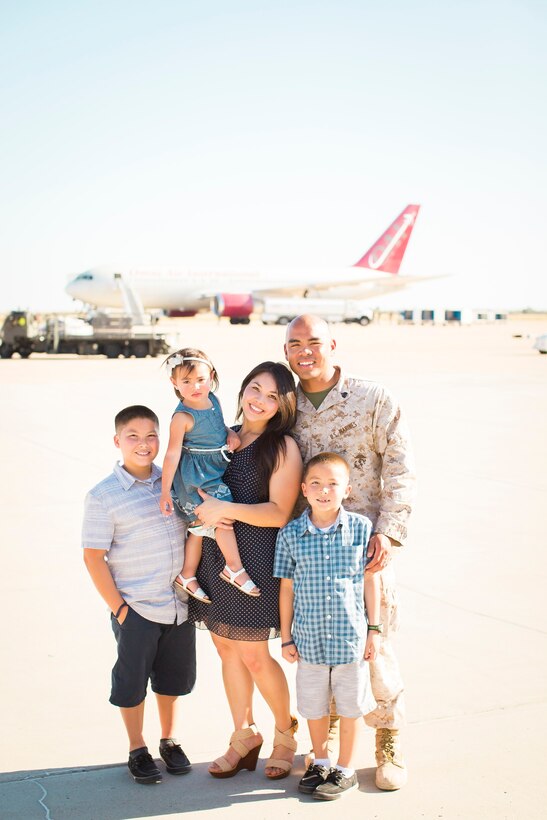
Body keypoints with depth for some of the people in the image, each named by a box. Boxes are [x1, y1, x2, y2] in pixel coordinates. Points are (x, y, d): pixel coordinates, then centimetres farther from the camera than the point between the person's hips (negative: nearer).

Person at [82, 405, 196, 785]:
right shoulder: (103, 496, -10)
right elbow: (94, 557, -9)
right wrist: (118, 607, -11)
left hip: (180, 605, 4)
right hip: (136, 610, -4)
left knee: (173, 677, 17)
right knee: (132, 681, 9)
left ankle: (170, 740, 36)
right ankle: (137, 749, 29)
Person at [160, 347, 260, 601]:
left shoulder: (212, 399, 2)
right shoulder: (182, 417, -20)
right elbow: (172, 453, -20)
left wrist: (230, 433, 0)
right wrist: (165, 491, -19)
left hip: (215, 469, 8)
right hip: (196, 475, -8)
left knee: (200, 526, 14)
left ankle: (187, 576, 25)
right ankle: (234, 568, 0)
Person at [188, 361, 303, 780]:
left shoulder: (283, 447, -8)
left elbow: (279, 513, -14)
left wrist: (228, 509, -22)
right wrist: (205, 502, -3)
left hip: (256, 560, -6)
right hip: (214, 557, 6)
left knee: (254, 656, 0)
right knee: (226, 648, 12)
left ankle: (286, 731, 25)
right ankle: (244, 737, 28)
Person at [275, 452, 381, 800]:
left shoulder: (361, 527, -7)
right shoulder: (291, 534, -6)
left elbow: (371, 580, 0)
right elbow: (287, 588, 1)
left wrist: (374, 629, 1)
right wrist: (286, 638, 3)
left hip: (351, 636, -1)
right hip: (309, 638, 1)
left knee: (350, 706, 11)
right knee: (314, 705, 16)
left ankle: (346, 770, 28)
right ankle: (320, 763, 37)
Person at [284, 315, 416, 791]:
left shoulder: (375, 400, -3)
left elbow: (400, 470, -4)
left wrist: (388, 532, -13)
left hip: (365, 545, -3)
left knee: (374, 646, 0)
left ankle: (389, 742, 19)